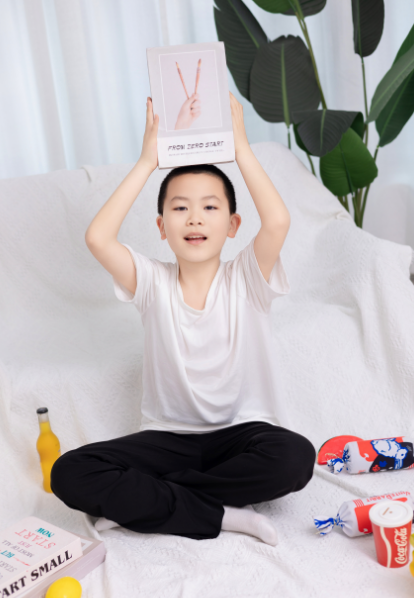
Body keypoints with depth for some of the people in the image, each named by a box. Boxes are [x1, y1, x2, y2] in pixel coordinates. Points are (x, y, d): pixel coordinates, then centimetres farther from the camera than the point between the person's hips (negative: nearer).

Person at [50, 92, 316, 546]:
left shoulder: (246, 278, -5)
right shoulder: (152, 283, -2)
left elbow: (278, 222, -25)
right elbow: (97, 238, -20)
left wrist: (240, 148, -16)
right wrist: (147, 161, -15)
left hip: (241, 431, 0)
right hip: (168, 436, 1)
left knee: (295, 457, -34)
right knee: (69, 474, -21)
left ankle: (139, 502, -17)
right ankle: (221, 515, -17)